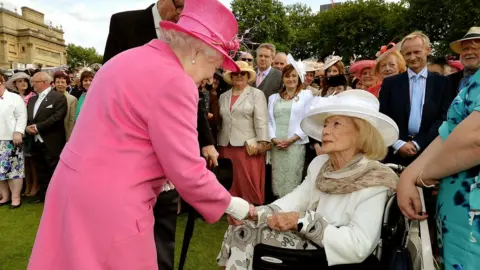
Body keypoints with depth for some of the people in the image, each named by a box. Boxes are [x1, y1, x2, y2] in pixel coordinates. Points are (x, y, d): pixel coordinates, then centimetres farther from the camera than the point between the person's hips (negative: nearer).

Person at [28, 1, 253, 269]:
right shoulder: (174, 81, -19)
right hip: (109, 202, -9)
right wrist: (232, 205, -4)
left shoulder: (129, 59, 11)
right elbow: (187, 172, -18)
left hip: (74, 187, 10)